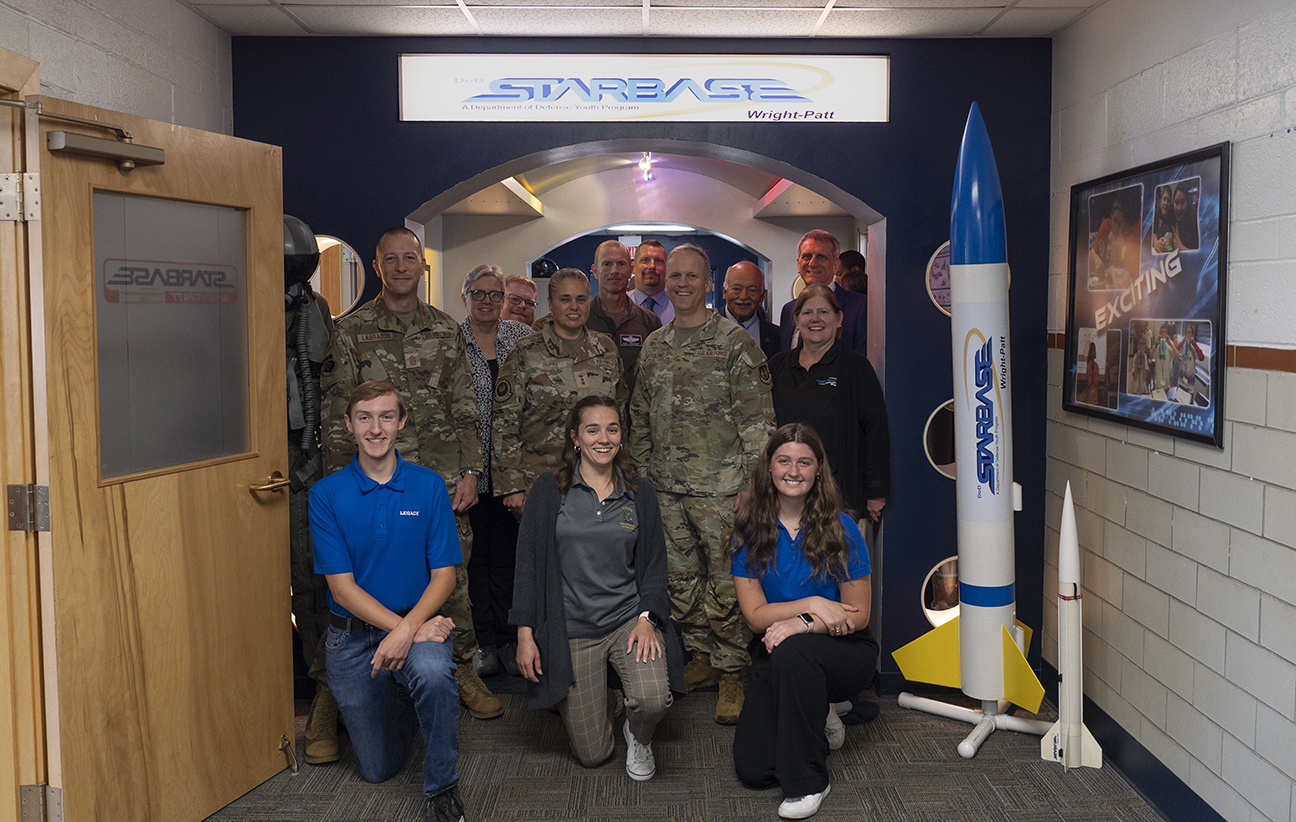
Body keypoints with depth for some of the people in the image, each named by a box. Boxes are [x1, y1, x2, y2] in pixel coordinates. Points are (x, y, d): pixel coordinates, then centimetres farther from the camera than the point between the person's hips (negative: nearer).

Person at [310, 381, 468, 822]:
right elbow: (342, 585, -10)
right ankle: (400, 702, 43)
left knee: (433, 671, -37)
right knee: (377, 769, 10)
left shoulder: (429, 486, -5)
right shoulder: (326, 494, -7)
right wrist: (410, 627, -21)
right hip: (353, 635, 1)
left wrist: (408, 628, -24)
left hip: (419, 624, -1)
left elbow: (444, 575, -6)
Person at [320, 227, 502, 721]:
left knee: (452, 578, 4)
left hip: (443, 478, 2)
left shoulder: (446, 331, 10)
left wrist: (470, 471, 2)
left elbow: (465, 410, 11)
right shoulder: (351, 331, 2)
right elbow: (336, 415, 0)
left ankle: (462, 671, 18)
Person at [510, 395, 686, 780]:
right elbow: (529, 561, -2)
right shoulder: (549, 490, -2)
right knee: (592, 754, 2)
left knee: (653, 699, -28)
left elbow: (654, 562, 6)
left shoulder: (640, 494, 4)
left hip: (628, 619, 1)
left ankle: (638, 738, 9)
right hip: (571, 629, -1)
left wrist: (647, 619, -10)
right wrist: (525, 634, -7)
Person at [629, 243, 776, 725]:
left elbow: (757, 419, -8)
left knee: (726, 584, -2)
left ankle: (731, 672, 10)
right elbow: (640, 417, 18)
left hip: (720, 487, -5)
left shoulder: (734, 342, -5)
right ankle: (701, 657, 28)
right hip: (667, 489, 6)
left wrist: (751, 483, -13)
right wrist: (642, 473, 13)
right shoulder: (654, 346, 12)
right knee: (681, 579, 13)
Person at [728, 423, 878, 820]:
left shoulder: (839, 528, -10)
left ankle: (806, 782, -19)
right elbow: (755, 615, -8)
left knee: (792, 651, -38)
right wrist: (814, 603, -22)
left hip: (843, 650, -2)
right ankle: (817, 722, 21)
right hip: (774, 657, 2)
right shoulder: (750, 531, -5)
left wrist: (804, 624, -25)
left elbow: (858, 614, -8)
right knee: (752, 769, -12)